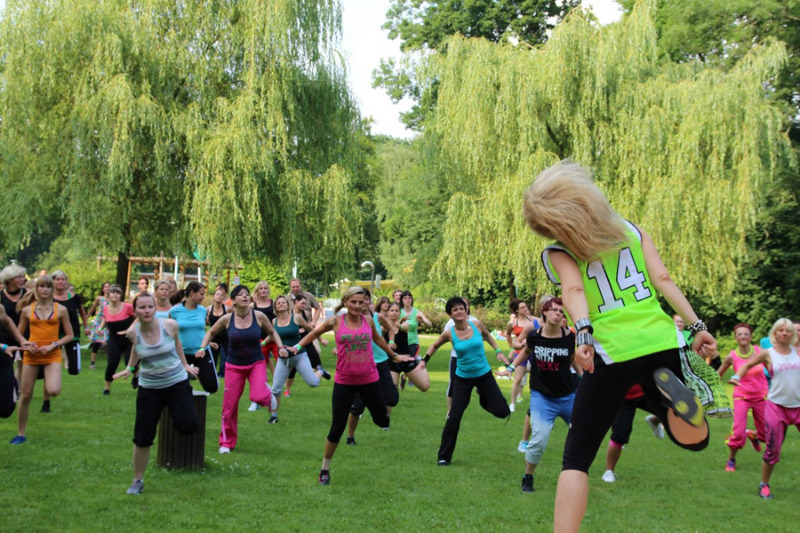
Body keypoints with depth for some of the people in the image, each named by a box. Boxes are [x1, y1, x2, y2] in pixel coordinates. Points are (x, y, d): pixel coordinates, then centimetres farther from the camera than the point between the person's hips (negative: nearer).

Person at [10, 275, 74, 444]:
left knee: (54, 391, -24)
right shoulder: (27, 310, 4)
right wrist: (27, 344, -8)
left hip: (52, 355, -1)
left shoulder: (60, 309, 1)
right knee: (25, 395, 2)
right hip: (31, 354, 1)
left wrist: (52, 345, -10)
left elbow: (69, 335, 4)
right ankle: (21, 434, 17)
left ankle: (48, 383, 13)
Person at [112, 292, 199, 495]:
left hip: (177, 383, -1)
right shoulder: (132, 333, -11)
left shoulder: (170, 325, -14)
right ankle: (138, 481, 22)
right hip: (149, 388, 1)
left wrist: (185, 364, 14)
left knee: (188, 426, -18)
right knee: (142, 437, 0)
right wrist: (129, 368, 9)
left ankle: (175, 410, 20)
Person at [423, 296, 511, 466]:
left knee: (502, 412, -2)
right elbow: (435, 345, 9)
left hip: (484, 375, 2)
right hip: (463, 378, -1)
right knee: (454, 417, -9)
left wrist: (498, 351, 10)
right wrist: (424, 360, -1)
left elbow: (486, 334, 14)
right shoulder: (449, 333, -11)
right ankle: (444, 456, 5)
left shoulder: (477, 324, -10)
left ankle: (482, 398, 32)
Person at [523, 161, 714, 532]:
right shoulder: (632, 230, 13)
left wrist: (584, 332, -32)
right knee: (695, 439, 20)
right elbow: (663, 279, 4)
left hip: (611, 353, -3)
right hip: (661, 344, 3)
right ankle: (674, 393, -13)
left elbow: (574, 290, -18)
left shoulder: (558, 252, 1)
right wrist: (696, 326, 2)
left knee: (576, 458, 7)